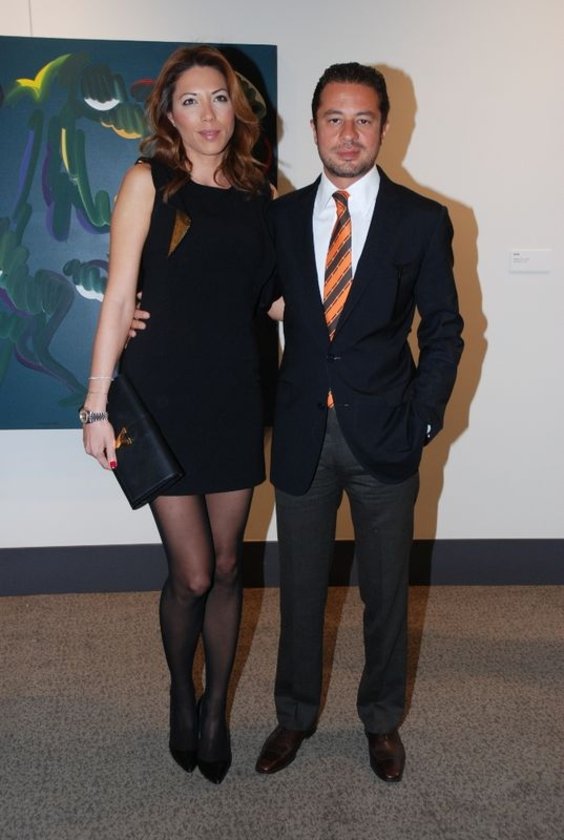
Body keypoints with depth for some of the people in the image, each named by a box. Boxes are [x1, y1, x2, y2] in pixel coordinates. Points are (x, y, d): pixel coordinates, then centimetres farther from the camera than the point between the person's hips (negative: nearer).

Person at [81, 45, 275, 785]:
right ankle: (181, 696, 28)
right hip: (162, 397, -3)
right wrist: (97, 406, -9)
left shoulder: (258, 193, 8)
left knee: (227, 565, 9)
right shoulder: (148, 182, -3)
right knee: (191, 572, -1)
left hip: (235, 399, 4)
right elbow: (119, 298, -7)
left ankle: (216, 711, 28)